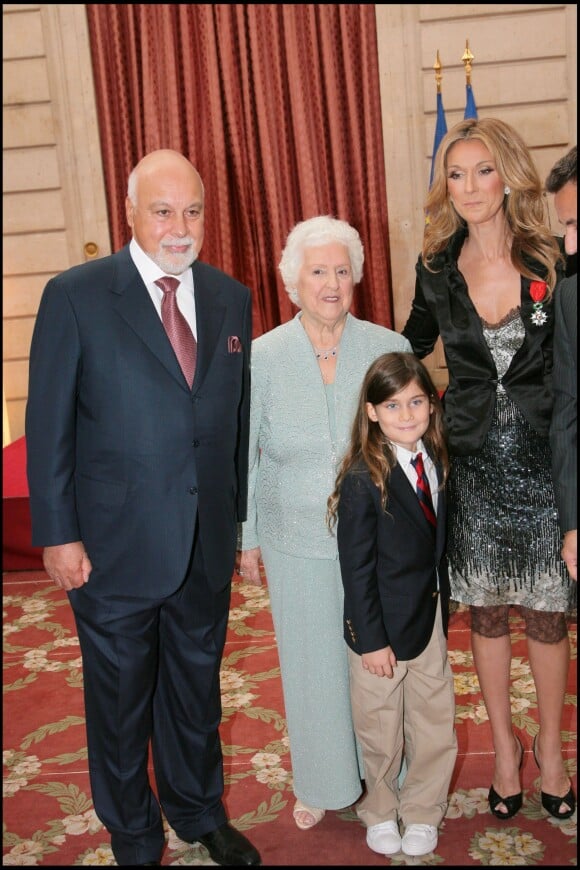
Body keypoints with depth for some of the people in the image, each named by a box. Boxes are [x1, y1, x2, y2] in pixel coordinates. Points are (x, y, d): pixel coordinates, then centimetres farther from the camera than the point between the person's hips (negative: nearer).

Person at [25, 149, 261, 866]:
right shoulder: (75, 296, -10)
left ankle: (199, 813, 45)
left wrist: (240, 516, 8)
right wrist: (58, 535, -10)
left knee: (197, 687, 21)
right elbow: (48, 426, -8)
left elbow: (239, 420, 7)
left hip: (207, 546, 4)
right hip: (114, 547, -3)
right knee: (120, 698, 15)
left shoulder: (230, 299, 3)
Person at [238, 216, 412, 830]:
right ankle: (322, 784, 34)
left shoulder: (390, 348, -4)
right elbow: (242, 456, 2)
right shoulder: (261, 357, -5)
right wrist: (246, 540, 4)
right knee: (312, 664, 12)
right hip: (298, 545, 0)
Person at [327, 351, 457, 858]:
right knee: (381, 730, 13)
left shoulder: (437, 464, 0)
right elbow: (356, 569, -17)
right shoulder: (363, 480, -20)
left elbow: (438, 544, 9)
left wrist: (443, 606, 10)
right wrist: (370, 639, -16)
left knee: (436, 721, 14)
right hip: (383, 625, -5)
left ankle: (422, 813, 35)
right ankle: (380, 812, 37)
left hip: (430, 617, 6)